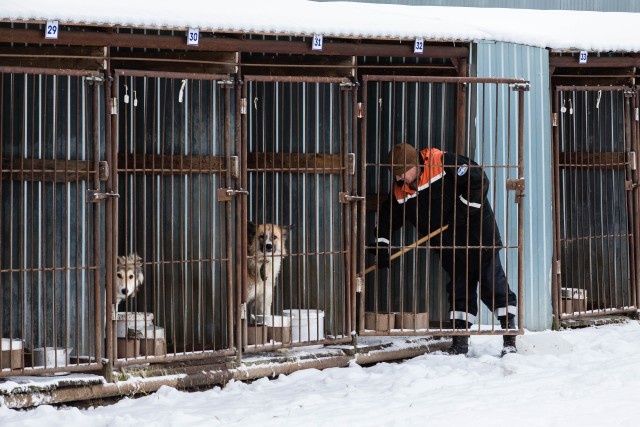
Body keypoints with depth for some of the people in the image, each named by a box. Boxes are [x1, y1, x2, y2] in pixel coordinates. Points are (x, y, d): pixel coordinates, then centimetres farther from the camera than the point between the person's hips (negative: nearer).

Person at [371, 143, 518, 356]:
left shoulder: (444, 163, -18)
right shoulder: (400, 191, 2)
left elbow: (478, 181, -19)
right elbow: (386, 218, 12)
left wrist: (463, 211, -18)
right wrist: (381, 248, 3)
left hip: (478, 233, -6)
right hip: (451, 248, 6)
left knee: (494, 287, -5)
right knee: (459, 291, 8)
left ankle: (510, 340, -1)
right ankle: (460, 342, 11)